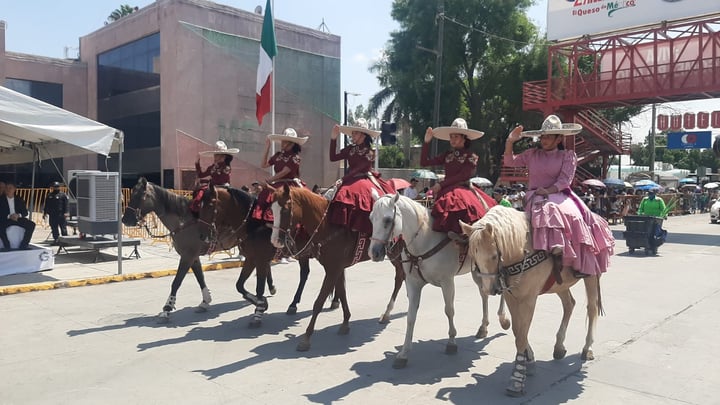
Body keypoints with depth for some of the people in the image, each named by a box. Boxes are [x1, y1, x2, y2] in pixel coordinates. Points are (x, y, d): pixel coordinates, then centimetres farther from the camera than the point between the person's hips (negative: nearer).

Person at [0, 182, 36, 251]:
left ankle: (24, 244, -17)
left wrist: (18, 215, -16)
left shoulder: (19, 199, 9)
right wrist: (9, 216, -23)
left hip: (18, 218, 2)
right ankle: (7, 245, -21)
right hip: (6, 220, -2)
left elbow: (25, 212, 6)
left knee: (32, 224, -21)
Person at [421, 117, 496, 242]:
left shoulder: (471, 156, 4)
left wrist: (441, 184, -13)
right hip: (447, 190, 4)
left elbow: (463, 175, -8)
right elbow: (424, 162, 15)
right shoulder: (447, 155, 17)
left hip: (464, 188, -4)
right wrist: (426, 142, 7)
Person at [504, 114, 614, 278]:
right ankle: (556, 248, -49)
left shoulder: (568, 156, 10)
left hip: (558, 195, 1)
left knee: (576, 216, -27)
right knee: (550, 211, -36)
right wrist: (510, 141, -2)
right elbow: (509, 162, 12)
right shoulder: (532, 154, 16)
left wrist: (549, 190, -18)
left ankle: (581, 262, -26)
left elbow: (565, 180, -2)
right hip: (535, 197, -1)